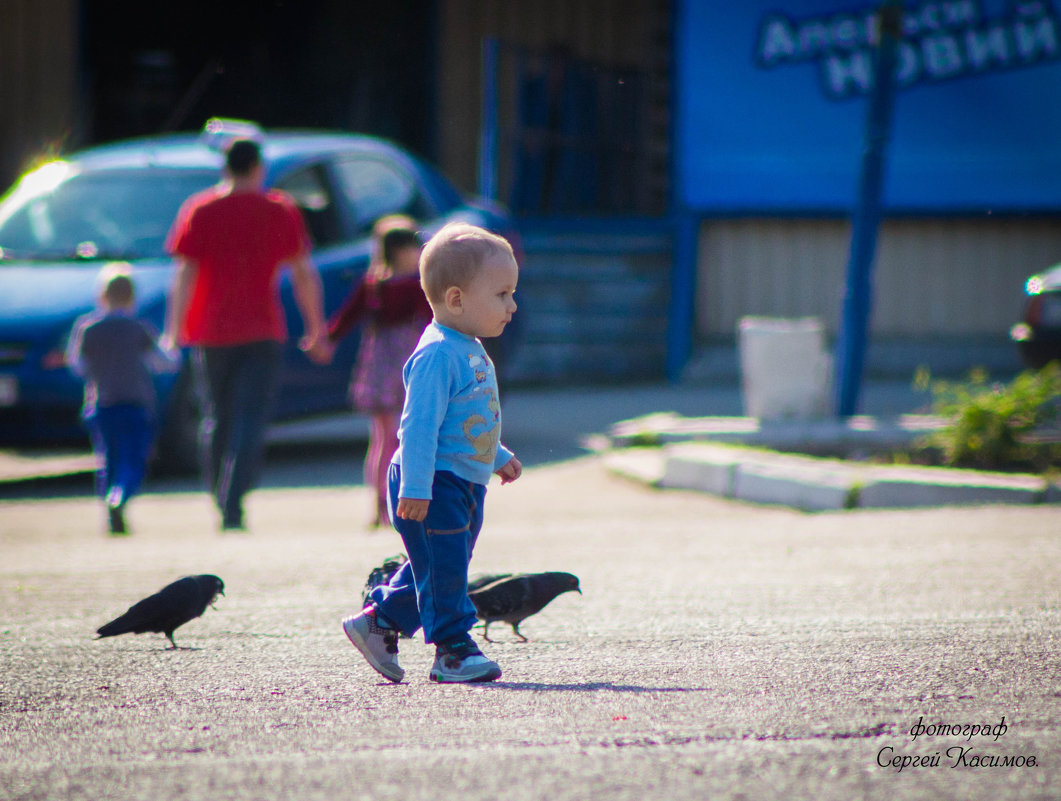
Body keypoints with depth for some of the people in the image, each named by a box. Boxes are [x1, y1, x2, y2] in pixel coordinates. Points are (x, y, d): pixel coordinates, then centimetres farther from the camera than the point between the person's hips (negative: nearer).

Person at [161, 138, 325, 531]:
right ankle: (233, 504, -19)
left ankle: (221, 502, 18)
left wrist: (174, 331, -3)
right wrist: (315, 325, 12)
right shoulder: (282, 211, 2)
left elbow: (184, 276, -5)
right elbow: (303, 273, 4)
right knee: (250, 421, -4)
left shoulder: (198, 211, -1)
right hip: (262, 332, -1)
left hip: (209, 331, 1)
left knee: (216, 420, 15)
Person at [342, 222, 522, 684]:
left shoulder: (470, 352, 14)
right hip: (433, 488, -10)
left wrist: (498, 457, 34)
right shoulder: (438, 354, -19)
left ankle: (377, 621, 28)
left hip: (464, 486, 10)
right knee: (444, 567, -7)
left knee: (438, 569, 16)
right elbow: (419, 424, -23)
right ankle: (453, 650, -1)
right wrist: (415, 487, -26)